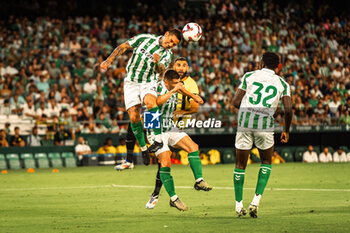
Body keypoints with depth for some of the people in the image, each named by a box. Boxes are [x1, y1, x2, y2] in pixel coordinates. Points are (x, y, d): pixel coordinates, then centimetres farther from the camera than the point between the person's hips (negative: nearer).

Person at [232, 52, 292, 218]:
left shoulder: (249, 76, 9)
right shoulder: (282, 83, 11)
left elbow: (236, 102, 5)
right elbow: (288, 109, 2)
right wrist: (286, 130, 15)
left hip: (244, 123, 0)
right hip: (265, 124, 0)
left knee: (240, 165, 13)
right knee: (266, 163, 20)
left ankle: (238, 204, 15)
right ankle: (256, 199, 3)